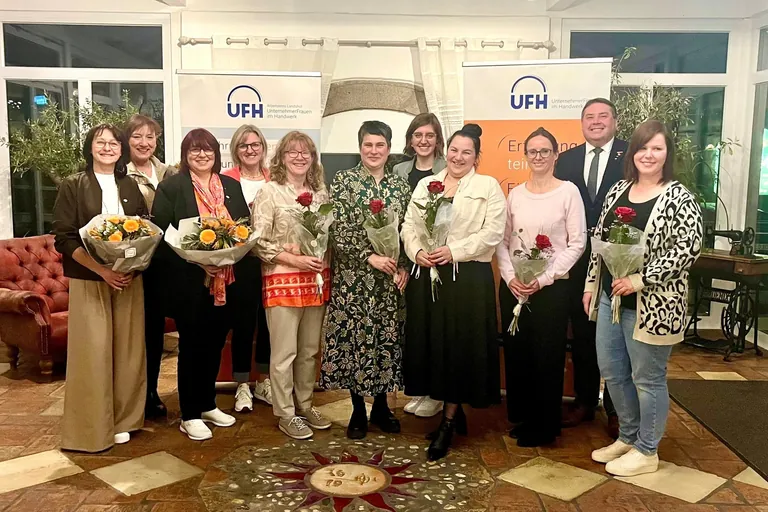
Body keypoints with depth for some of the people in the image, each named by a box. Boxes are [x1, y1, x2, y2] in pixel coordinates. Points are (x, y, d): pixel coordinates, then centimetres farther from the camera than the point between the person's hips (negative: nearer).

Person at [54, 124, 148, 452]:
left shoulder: (130, 187, 12)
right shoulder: (72, 187, 0)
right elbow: (64, 239, -7)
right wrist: (102, 270, -17)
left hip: (129, 280, 4)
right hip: (88, 281, -3)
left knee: (127, 350, 6)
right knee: (92, 353, -5)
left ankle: (122, 420, 20)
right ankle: (89, 427, 9)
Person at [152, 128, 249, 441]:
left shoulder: (231, 186, 11)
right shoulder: (170, 188, -3)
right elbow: (160, 235, -9)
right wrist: (195, 258, -20)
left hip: (226, 281, 5)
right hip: (189, 282, -5)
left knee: (215, 344, 15)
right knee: (192, 346, 5)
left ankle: (208, 405, 32)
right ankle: (190, 416, 18)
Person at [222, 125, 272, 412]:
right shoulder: (227, 180, -3)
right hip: (241, 260, -3)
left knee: (268, 319, 12)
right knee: (243, 322, 3)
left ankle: (264, 382, 28)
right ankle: (242, 387, 18)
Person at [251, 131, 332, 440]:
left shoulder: (320, 192, 10)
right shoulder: (270, 192, -5)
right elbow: (259, 241, -10)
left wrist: (325, 260, -1)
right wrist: (296, 260, -16)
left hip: (317, 279, 5)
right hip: (283, 280, -5)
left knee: (310, 350, 14)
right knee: (285, 352, 2)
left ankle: (304, 405, 29)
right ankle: (286, 414, 15)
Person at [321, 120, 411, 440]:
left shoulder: (401, 185, 8)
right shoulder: (343, 181, -2)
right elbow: (339, 231, -9)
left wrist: (404, 268, -3)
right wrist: (369, 257, -17)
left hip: (391, 279, 3)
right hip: (353, 277, -3)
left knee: (387, 338, 9)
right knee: (355, 338, 2)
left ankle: (381, 407, 26)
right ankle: (358, 411, 19)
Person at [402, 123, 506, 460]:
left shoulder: (488, 186, 2)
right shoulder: (426, 185, 15)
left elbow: (492, 232, -8)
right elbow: (409, 225, 10)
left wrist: (454, 251, -17)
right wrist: (417, 251, -9)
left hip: (469, 277, -4)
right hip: (428, 275, 4)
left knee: (461, 345, -2)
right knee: (431, 342, 7)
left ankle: (448, 423, 10)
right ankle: (454, 410, 26)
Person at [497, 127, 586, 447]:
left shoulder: (568, 191, -4)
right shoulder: (515, 194, 8)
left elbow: (577, 243, -7)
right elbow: (503, 241, 8)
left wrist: (543, 279, -14)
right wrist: (510, 277, -7)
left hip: (551, 287, -4)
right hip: (513, 286, 4)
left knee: (547, 357, 4)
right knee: (516, 354, 10)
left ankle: (544, 427, 19)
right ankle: (522, 417, 27)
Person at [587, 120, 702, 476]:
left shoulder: (678, 197, -11)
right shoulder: (618, 190, 8)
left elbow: (688, 248, -19)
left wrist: (639, 280, -22)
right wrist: (591, 284, 11)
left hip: (651, 304, -7)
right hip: (611, 296, 7)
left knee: (647, 378, 7)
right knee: (612, 371, 15)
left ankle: (646, 451, 25)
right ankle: (628, 437, 35)